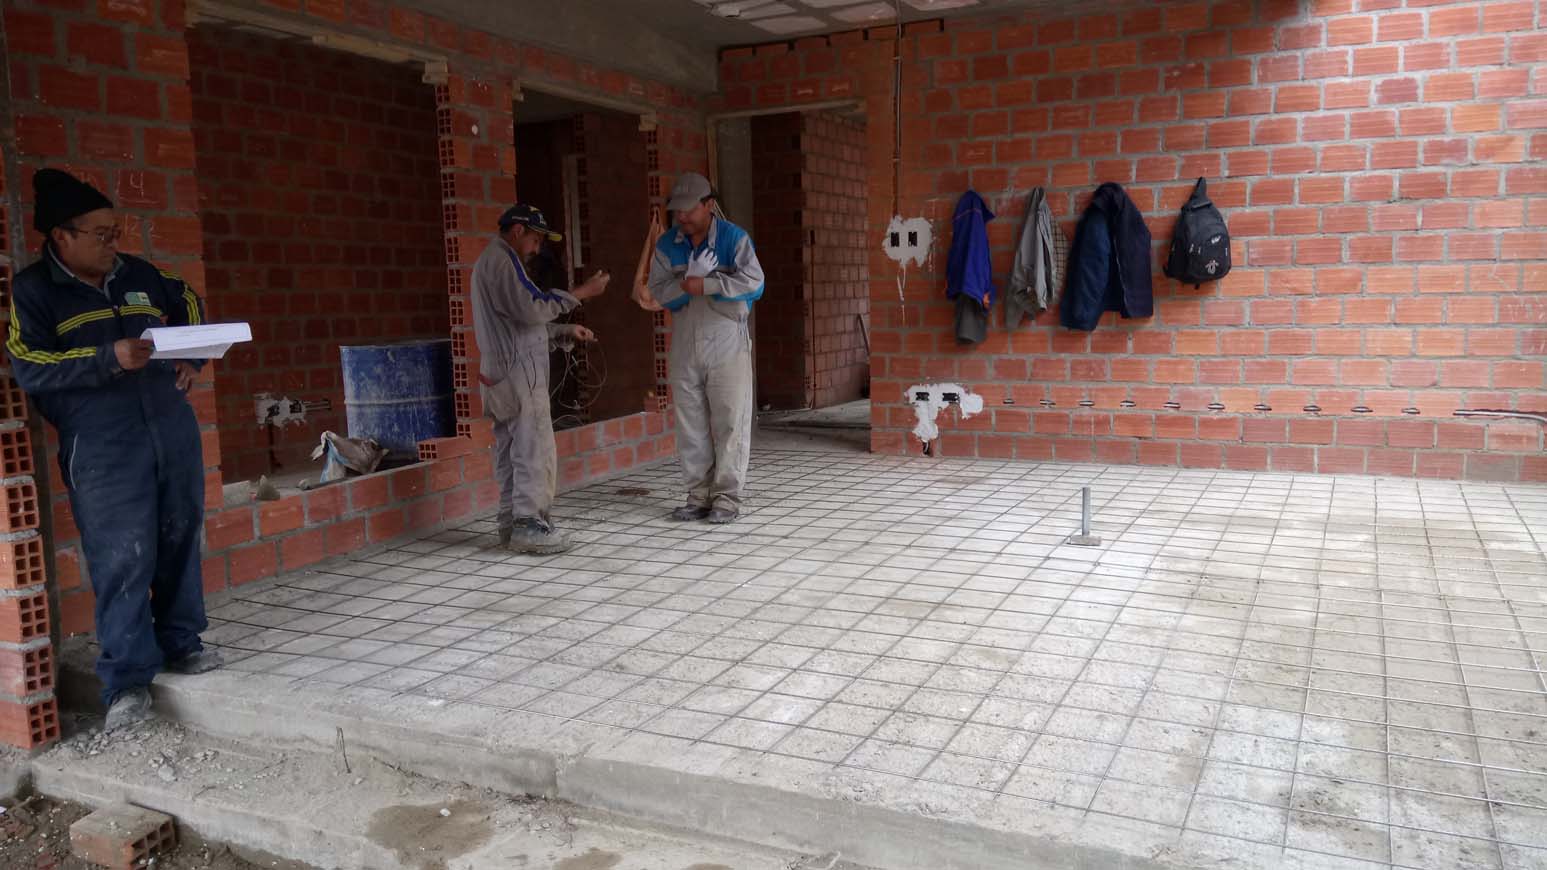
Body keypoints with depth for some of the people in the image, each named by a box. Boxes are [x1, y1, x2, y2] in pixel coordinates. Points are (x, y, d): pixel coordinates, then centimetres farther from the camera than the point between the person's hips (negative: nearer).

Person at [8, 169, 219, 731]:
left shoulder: (139, 275, 11)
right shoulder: (32, 290, -2)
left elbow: (190, 305, 26)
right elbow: (29, 368, -10)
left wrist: (192, 358, 9)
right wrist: (108, 358, -22)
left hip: (174, 432, 5)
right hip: (102, 450, -5)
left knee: (180, 542, 11)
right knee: (122, 561, -7)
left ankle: (180, 643, 26)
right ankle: (126, 680, 1)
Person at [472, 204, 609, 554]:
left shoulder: (496, 260, 23)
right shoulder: (501, 260, -10)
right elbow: (532, 307, -21)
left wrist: (564, 331, 13)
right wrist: (581, 293, -14)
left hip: (505, 375, 11)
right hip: (518, 373, -11)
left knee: (511, 451, 11)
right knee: (534, 449, -9)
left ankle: (512, 522, 15)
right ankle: (529, 524, -9)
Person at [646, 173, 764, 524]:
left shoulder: (733, 238, -6)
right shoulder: (667, 244, 6)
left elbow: (753, 281, -19)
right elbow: (658, 291, -1)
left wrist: (705, 284, -21)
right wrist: (689, 281, -19)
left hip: (727, 344, -4)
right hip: (684, 346, 4)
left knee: (729, 423, -1)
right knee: (690, 425, 7)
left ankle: (727, 498, 6)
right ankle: (699, 496, 16)